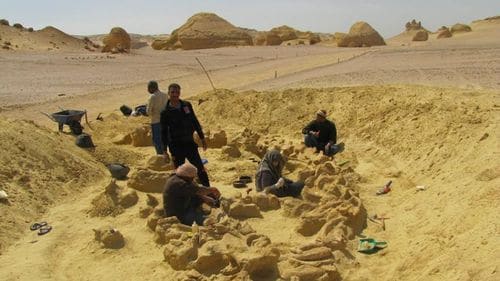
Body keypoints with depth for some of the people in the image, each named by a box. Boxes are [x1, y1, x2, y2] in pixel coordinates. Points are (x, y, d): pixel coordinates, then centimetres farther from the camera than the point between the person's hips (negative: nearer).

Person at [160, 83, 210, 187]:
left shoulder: (187, 105, 3)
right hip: (176, 146, -3)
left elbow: (195, 122, 11)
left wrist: (202, 138, 11)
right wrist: (165, 151, -5)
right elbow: (164, 132, -3)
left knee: (201, 169, 5)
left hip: (190, 143, 3)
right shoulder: (165, 112, -6)